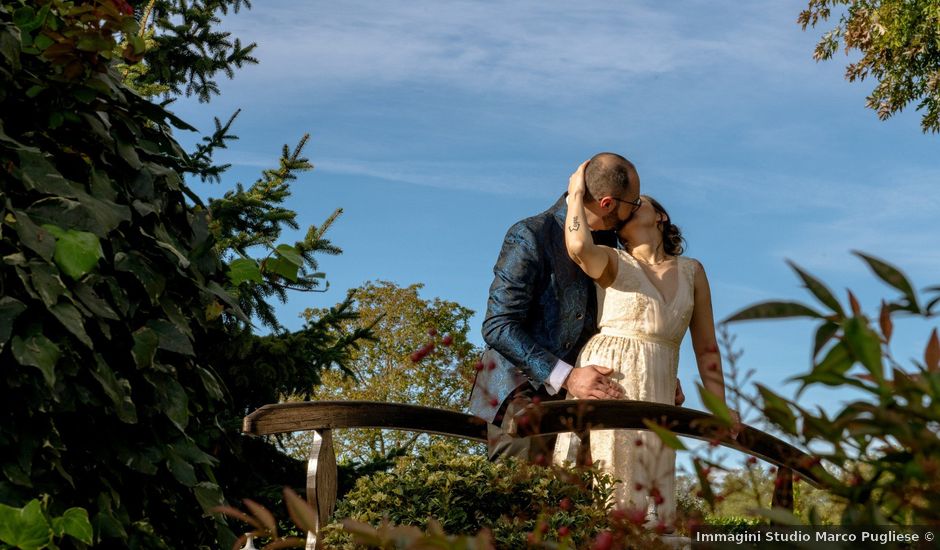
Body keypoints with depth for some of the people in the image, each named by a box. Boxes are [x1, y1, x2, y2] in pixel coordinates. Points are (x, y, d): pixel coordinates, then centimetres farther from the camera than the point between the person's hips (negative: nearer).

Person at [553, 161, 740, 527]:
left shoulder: (690, 271, 17)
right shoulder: (613, 262, 7)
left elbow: (706, 347, 17)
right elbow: (579, 247, -18)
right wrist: (577, 192, -3)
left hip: (655, 397, 3)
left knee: (650, 505, -3)